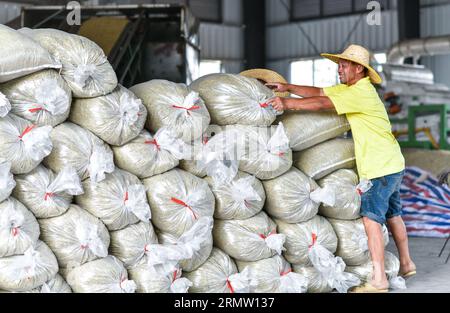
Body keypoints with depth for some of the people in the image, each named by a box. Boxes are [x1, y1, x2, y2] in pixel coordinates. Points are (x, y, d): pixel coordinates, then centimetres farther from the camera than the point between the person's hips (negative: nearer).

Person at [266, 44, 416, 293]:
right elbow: (319, 92, 7)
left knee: (371, 219, -12)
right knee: (392, 215, 20)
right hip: (391, 165, 10)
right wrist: (287, 87, 1)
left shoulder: (360, 92, -20)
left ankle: (378, 280, -11)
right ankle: (406, 264, 34)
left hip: (380, 168, -10)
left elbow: (322, 103, -28)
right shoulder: (350, 88, 10)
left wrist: (287, 103, -27)